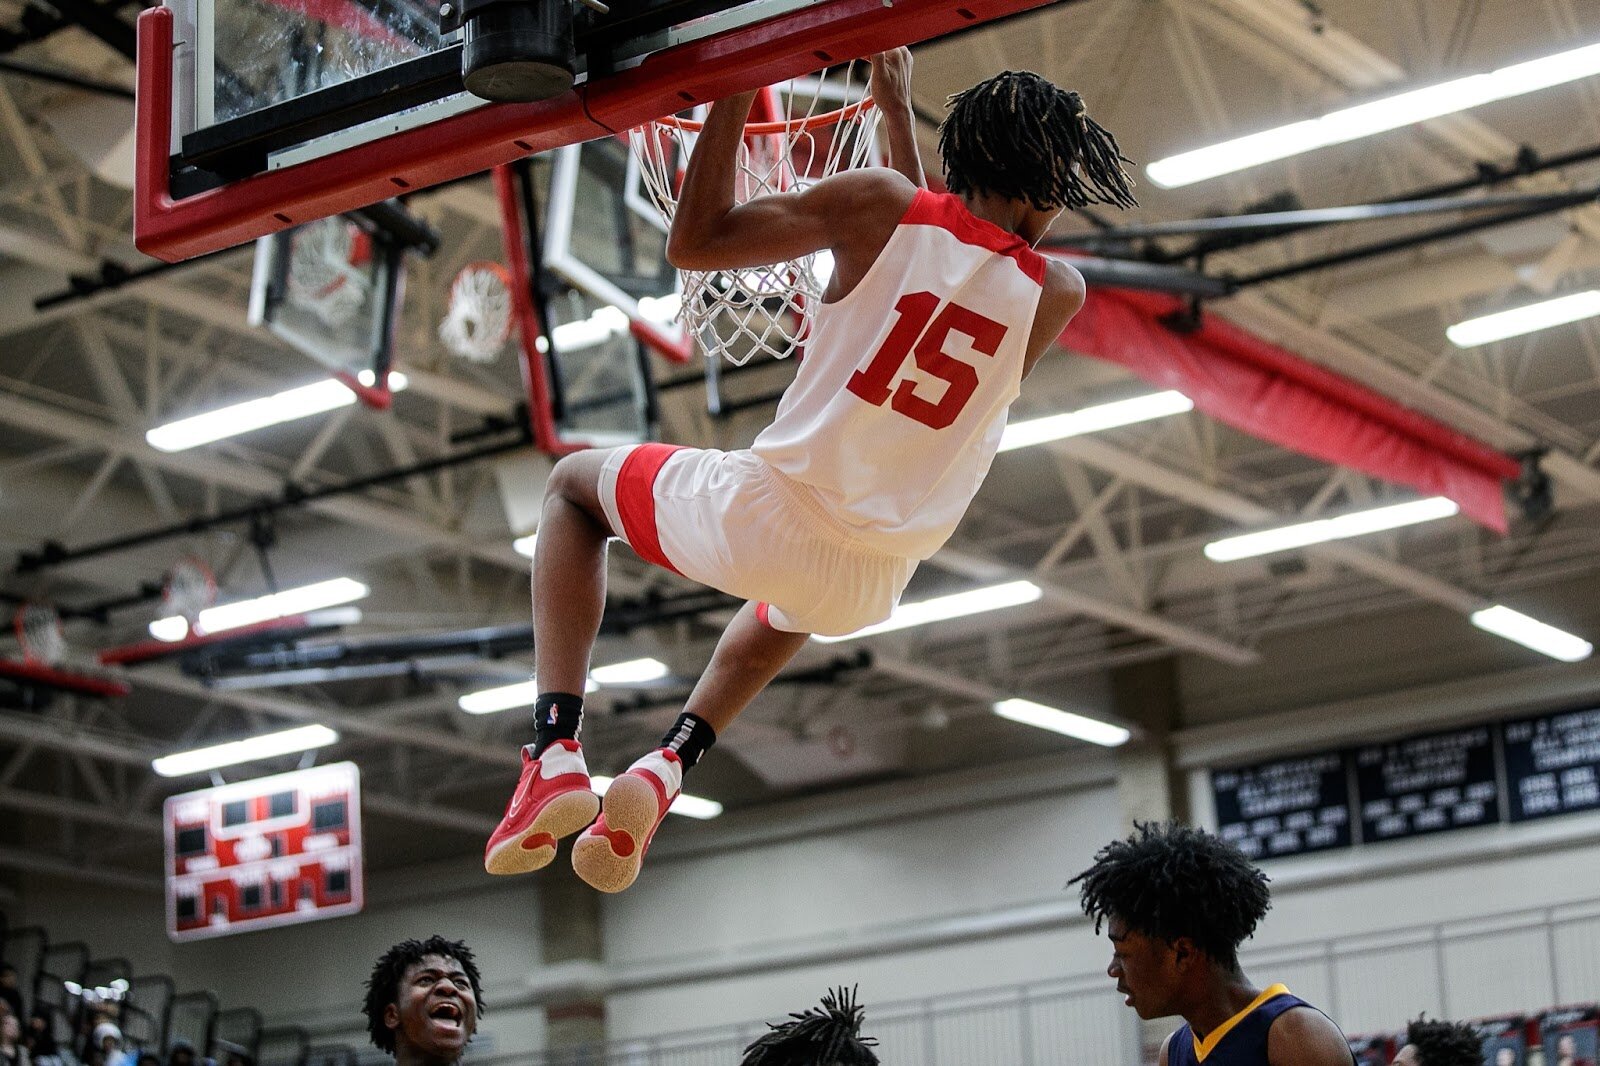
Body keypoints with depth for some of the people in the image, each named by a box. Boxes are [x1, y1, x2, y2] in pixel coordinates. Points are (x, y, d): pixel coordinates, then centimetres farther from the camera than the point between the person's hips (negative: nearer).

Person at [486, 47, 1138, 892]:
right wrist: (898, 113, 28)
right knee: (790, 609, 45)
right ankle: (667, 767, 21)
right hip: (868, 584, 4)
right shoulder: (1058, 295, 2)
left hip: (768, 517, -4)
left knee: (574, 483, 27)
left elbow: (694, 243, -4)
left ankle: (555, 755, 9)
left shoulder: (881, 203, -7)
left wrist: (736, 87, 1)